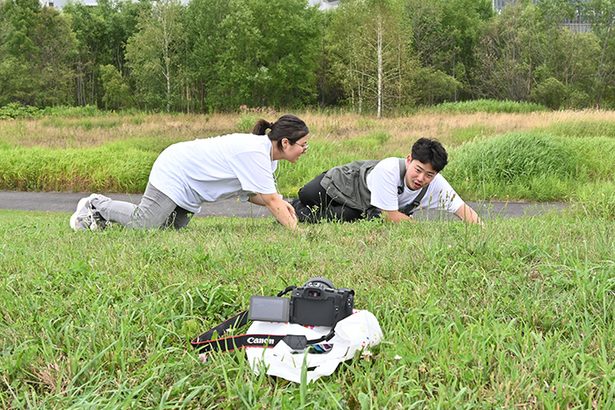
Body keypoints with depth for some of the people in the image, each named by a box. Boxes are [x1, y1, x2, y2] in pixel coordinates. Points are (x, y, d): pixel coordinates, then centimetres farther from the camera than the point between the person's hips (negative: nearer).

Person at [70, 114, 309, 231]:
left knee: (169, 227, 8)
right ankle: (96, 205, 11)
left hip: (188, 184, 10)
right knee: (143, 225, -13)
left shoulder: (265, 151, 3)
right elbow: (271, 201, -27)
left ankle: (101, 207, 21)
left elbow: (248, 193, 5)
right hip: (175, 173, -10)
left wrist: (280, 203, -9)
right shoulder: (254, 153, -28)